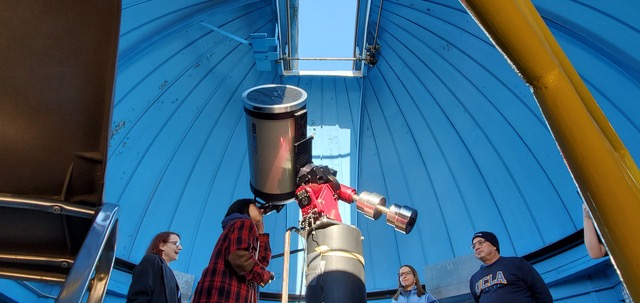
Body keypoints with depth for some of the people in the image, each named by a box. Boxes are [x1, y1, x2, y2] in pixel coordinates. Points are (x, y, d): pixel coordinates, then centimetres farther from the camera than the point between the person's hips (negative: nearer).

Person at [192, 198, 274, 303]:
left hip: (227, 294, 10)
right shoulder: (245, 224, 2)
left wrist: (260, 232, 31)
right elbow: (237, 256, -17)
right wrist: (263, 275, -5)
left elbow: (262, 261, 29)